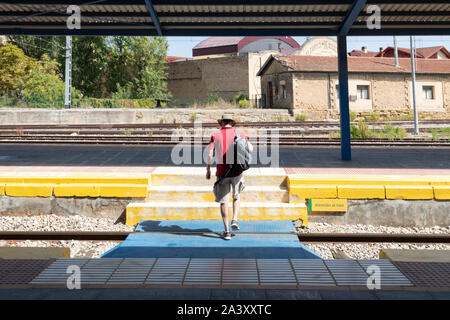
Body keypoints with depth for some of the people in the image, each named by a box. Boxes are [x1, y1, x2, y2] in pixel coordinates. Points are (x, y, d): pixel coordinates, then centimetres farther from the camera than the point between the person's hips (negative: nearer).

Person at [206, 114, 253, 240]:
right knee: (236, 197, 24)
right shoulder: (239, 132, 3)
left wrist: (208, 170, 5)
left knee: (223, 201, 9)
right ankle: (235, 220, 6)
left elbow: (210, 155, -5)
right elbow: (250, 149, 3)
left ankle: (227, 231, 8)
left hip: (222, 172, 0)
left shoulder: (215, 135, 3)